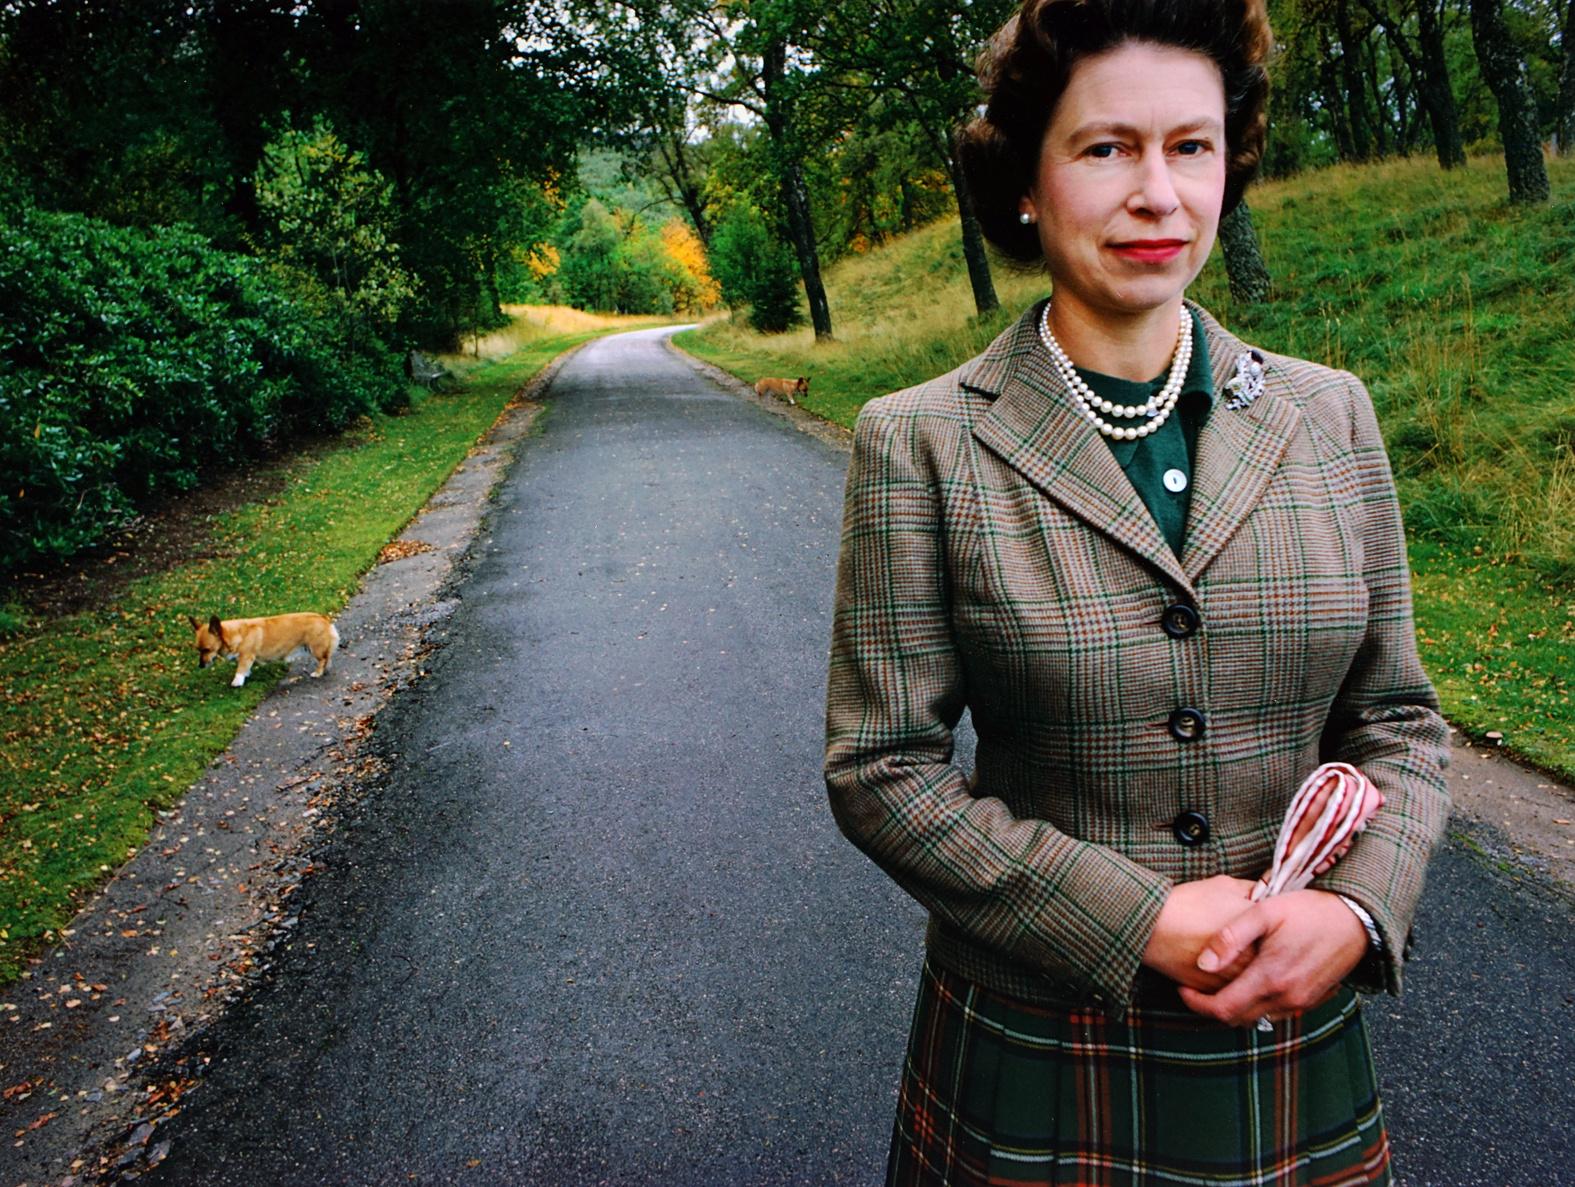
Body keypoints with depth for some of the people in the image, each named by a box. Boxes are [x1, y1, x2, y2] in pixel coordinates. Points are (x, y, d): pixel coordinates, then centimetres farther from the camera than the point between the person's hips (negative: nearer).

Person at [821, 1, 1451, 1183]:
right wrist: (1139, 921, -17)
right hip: (1032, 1045, -3)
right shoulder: (920, 445, -12)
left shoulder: (1331, 416, -1)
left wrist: (1355, 909, -13)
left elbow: (1397, 718, 4)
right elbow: (881, 768, -12)